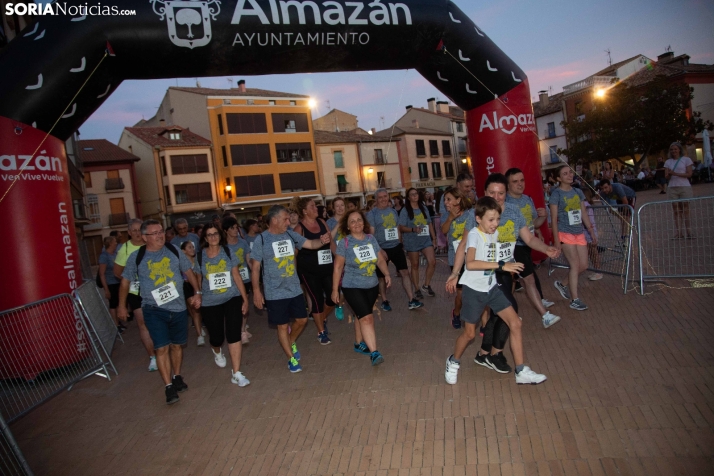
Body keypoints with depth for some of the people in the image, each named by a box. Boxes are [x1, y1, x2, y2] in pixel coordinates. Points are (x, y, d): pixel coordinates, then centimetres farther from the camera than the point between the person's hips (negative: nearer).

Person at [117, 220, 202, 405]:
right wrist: (121, 306, 10)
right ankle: (169, 387, 2)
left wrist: (197, 292, 2)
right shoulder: (136, 257, -3)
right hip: (154, 310, -2)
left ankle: (177, 377, 32)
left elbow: (188, 271, 8)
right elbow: (125, 281, 8)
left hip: (178, 307, 2)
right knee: (162, 348, -7)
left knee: (176, 345, 14)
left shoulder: (174, 251, 0)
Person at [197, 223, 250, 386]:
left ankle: (236, 373, 1)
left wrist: (245, 298, -1)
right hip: (210, 303, 0)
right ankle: (217, 352, 46)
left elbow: (237, 276, 0)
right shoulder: (199, 256, -1)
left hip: (232, 298, 0)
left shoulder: (228, 251, -1)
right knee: (217, 337, 7)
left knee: (234, 334, -9)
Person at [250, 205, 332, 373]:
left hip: (295, 289, 5)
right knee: (283, 326, 7)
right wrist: (256, 291, -11)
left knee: (302, 320, 13)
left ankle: (291, 342, 42)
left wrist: (322, 241, -23)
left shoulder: (290, 235, -1)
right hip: (275, 293, -4)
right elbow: (255, 267, -9)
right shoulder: (261, 240, -12)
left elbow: (310, 244, 0)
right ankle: (291, 358, 23)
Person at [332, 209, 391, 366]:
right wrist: (335, 290, -7)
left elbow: (380, 260, 7)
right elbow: (338, 268, -7)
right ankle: (374, 352, -12)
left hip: (372, 286, 5)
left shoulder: (371, 239, 2)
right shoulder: (344, 243, -11)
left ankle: (359, 344, 36)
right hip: (352, 287, -5)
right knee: (367, 317, -13)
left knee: (361, 315, 17)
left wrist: (387, 274, -9)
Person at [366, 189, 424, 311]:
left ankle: (411, 300, 4)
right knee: (382, 276, 8)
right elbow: (372, 233, -11)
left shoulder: (393, 211, 10)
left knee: (405, 272, 0)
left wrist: (401, 243, 17)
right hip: (382, 248, -4)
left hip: (396, 247, 4)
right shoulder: (372, 213, -7)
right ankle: (384, 301, 23)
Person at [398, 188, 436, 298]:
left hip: (426, 239, 4)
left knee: (432, 262, -8)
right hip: (412, 241, -3)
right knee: (415, 265, 7)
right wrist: (413, 229, -25)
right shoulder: (405, 211, -6)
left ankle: (426, 285, 12)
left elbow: (430, 223, 12)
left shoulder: (424, 208, 8)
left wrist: (434, 238, 9)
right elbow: (401, 227, -9)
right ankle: (417, 289, 19)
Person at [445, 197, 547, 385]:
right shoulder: (474, 235, -17)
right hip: (474, 290, -6)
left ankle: (521, 372, 8)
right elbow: (470, 263, -33)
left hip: (492, 287, 6)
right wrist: (501, 265, -35)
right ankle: (453, 362, 32)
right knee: (470, 333, 5)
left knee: (515, 322, -1)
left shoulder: (495, 233, 4)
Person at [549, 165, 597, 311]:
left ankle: (563, 285, 28)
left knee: (583, 265, 6)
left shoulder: (578, 192, 9)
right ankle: (574, 300, 3)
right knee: (575, 265, -7)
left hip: (579, 233, 6)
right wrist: (557, 240, -14)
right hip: (565, 234, -6)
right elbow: (554, 219, -11)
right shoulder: (556, 194, -9)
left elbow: (584, 214, 14)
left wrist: (592, 233, 13)